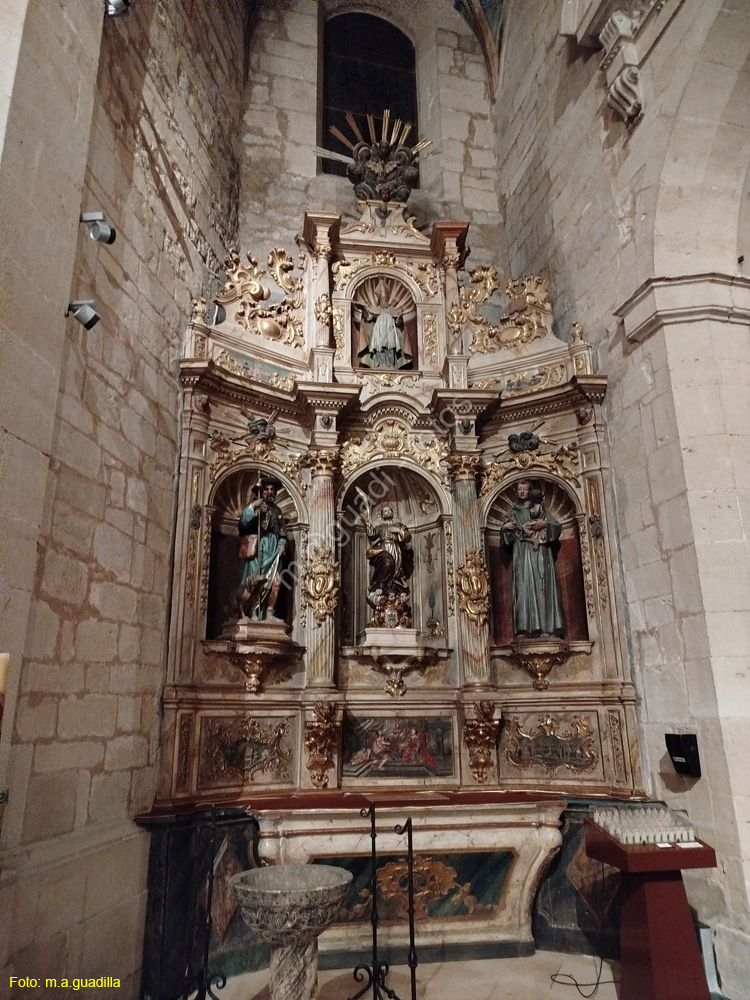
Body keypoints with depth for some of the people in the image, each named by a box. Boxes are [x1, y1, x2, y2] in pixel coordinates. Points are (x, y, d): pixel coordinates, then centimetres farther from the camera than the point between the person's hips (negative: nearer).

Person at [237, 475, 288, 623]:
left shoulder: (277, 510, 22)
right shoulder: (255, 505, 7)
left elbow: (282, 532, 21)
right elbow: (243, 523, -8)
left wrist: (282, 543, 2)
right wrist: (251, 507, -17)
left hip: (273, 549, 4)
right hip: (258, 547, -4)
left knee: (275, 581, -7)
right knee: (256, 581, -10)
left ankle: (269, 613, -3)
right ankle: (254, 613, -6)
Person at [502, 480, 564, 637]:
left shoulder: (539, 508, 11)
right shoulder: (513, 512, 16)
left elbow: (558, 526, 6)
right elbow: (507, 537, 15)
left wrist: (544, 525, -11)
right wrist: (505, 527, -5)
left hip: (540, 553, -1)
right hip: (522, 554, 2)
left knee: (542, 586, -8)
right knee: (524, 587, -8)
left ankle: (546, 626, -11)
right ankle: (525, 627, -12)